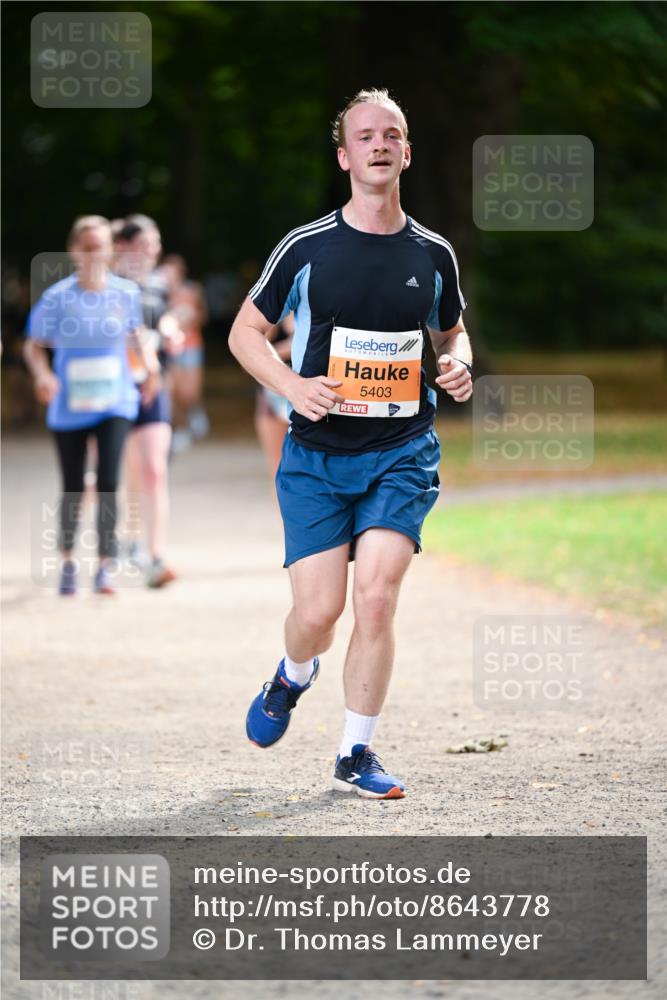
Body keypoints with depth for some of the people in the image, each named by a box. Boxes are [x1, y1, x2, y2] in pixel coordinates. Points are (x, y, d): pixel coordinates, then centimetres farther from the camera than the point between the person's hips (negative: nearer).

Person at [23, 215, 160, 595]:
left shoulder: (126, 293, -2)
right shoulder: (57, 297, -8)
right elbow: (35, 345, 0)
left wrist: (150, 363, 1)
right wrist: (43, 374, -19)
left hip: (115, 403, 0)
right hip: (69, 407, 0)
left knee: (108, 484, -14)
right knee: (73, 490, 9)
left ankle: (106, 565, -7)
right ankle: (69, 560, 31)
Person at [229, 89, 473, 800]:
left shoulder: (432, 255, 5)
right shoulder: (306, 248, -2)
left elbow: (451, 332, 23)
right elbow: (245, 331, 6)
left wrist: (458, 364, -1)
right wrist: (294, 386, -12)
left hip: (401, 453, 1)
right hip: (316, 454, -1)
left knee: (376, 597, -14)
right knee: (318, 612, -7)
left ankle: (355, 755, 0)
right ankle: (293, 677, 31)